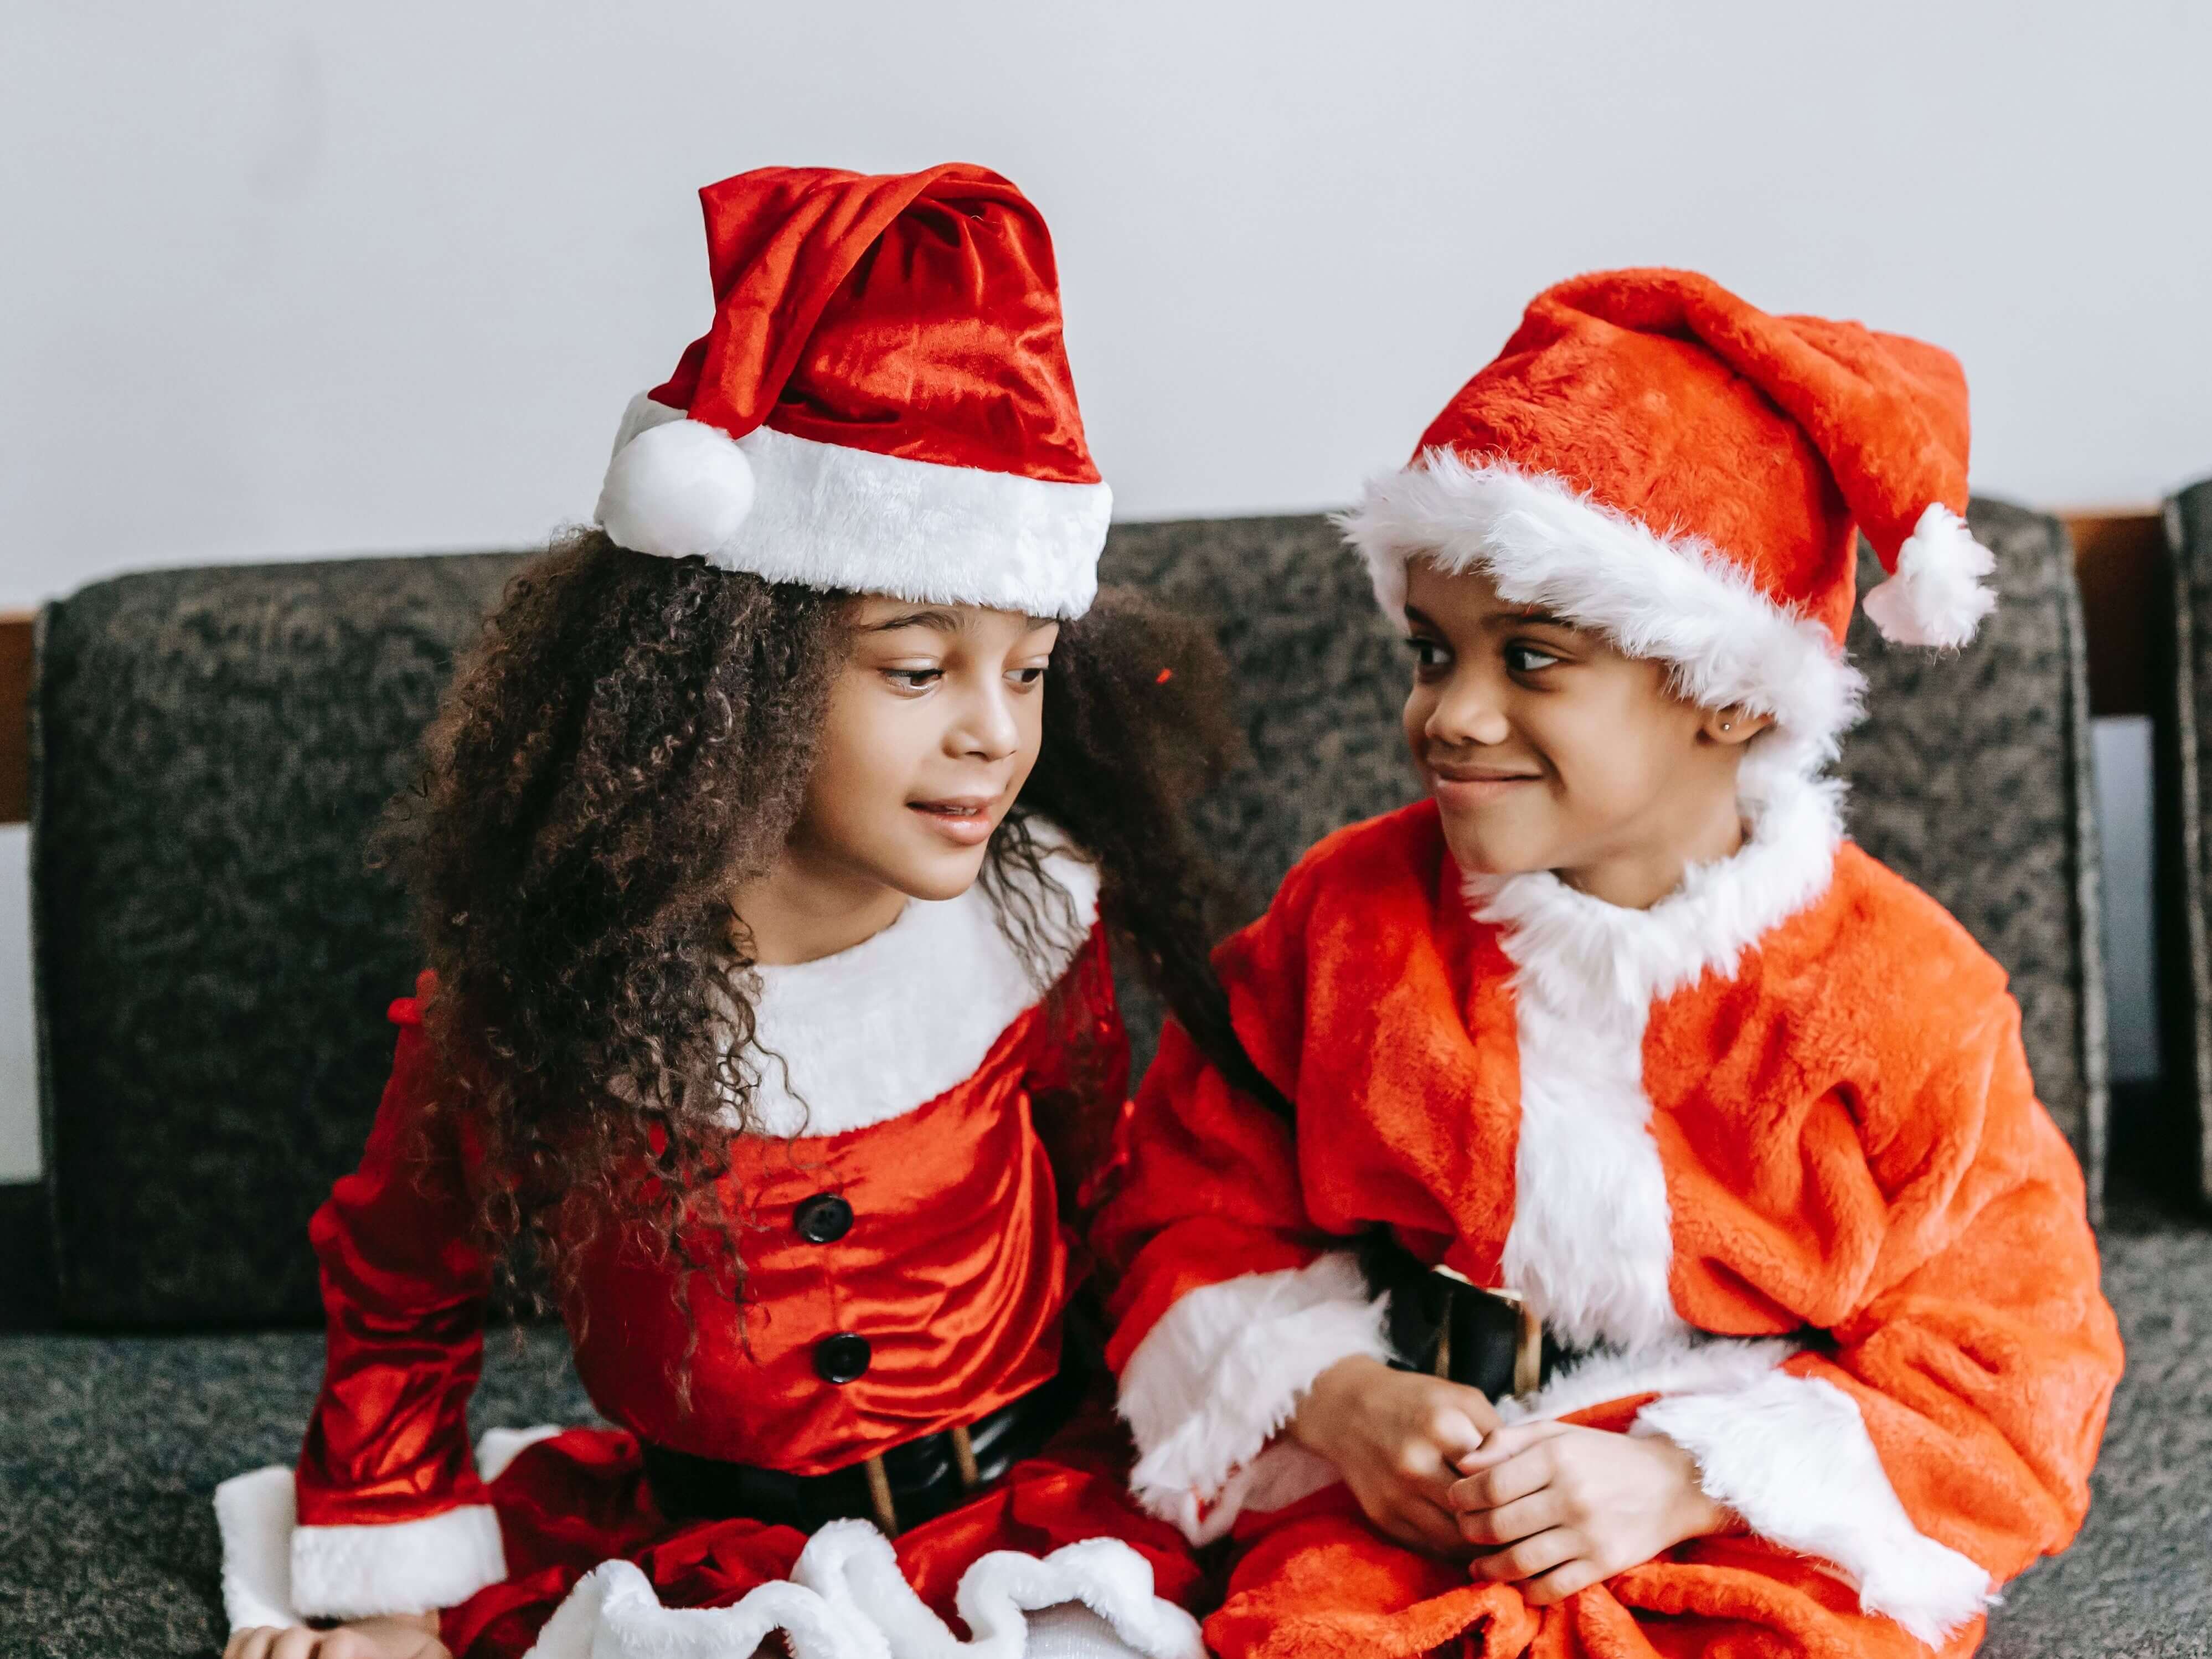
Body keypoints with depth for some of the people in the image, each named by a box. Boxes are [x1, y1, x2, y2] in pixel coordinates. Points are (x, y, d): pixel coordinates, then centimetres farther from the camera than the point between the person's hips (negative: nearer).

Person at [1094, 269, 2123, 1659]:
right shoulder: (1346, 918, 1)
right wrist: (1336, 1397, -12)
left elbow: (2000, 1384, -4)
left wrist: (1681, 1481, -15)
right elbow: (1199, 1217, 8)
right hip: (1395, 1526, 1)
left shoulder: (1901, 997, -7)